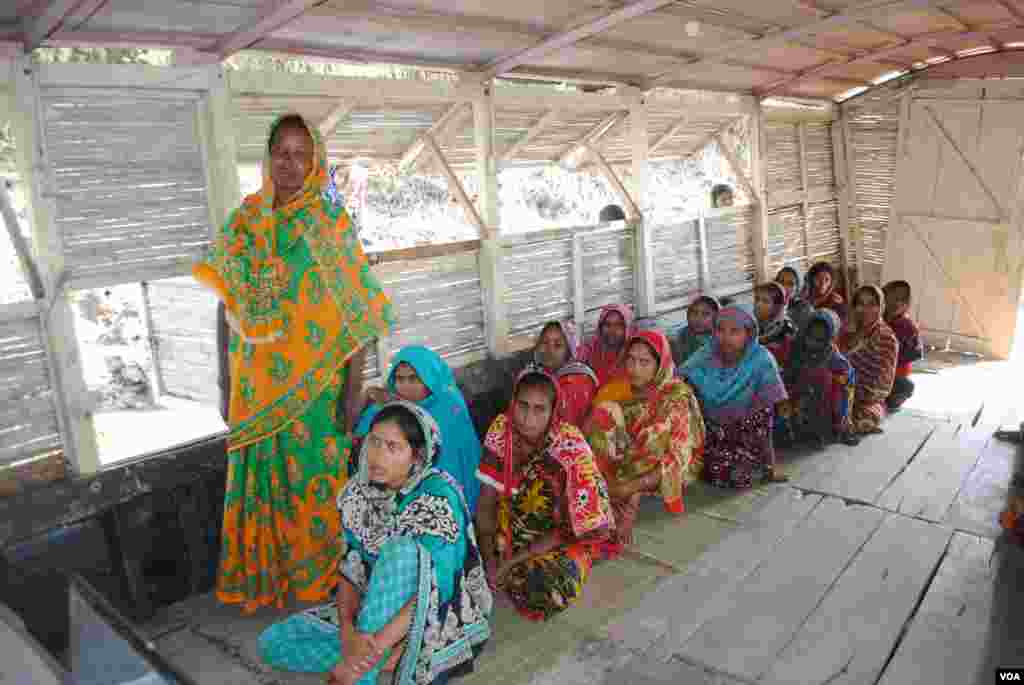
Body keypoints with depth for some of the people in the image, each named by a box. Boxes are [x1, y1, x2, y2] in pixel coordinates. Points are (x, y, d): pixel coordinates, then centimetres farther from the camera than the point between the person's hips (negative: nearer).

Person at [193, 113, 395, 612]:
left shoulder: (330, 225, -6)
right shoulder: (243, 222, 4)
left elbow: (355, 314, -8)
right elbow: (228, 307, 8)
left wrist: (353, 387, -11)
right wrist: (226, 380, 7)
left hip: (314, 384, -3)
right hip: (256, 384, 3)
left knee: (315, 477, 8)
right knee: (261, 476, 13)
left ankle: (318, 574, 28)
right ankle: (264, 574, 33)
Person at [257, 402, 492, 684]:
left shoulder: (439, 498, -26)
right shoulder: (359, 491, -7)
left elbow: (435, 592, -31)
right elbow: (349, 568, -6)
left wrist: (373, 649, -33)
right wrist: (347, 631, -24)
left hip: (442, 618, -6)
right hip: (380, 611, 6)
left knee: (401, 550, -35)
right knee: (271, 643, -5)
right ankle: (389, 655, -4)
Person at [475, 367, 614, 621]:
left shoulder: (571, 448, -27)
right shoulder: (502, 429, -16)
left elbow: (569, 529, -19)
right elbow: (487, 498, -8)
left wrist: (514, 560, -19)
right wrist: (488, 557, -16)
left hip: (561, 539, -4)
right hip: (509, 526, 4)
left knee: (547, 593, -29)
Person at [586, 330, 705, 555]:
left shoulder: (677, 398, -16)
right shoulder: (618, 389, -3)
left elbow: (678, 459, -22)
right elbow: (592, 429, -2)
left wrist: (633, 486, -31)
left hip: (657, 474, -4)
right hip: (626, 463, 4)